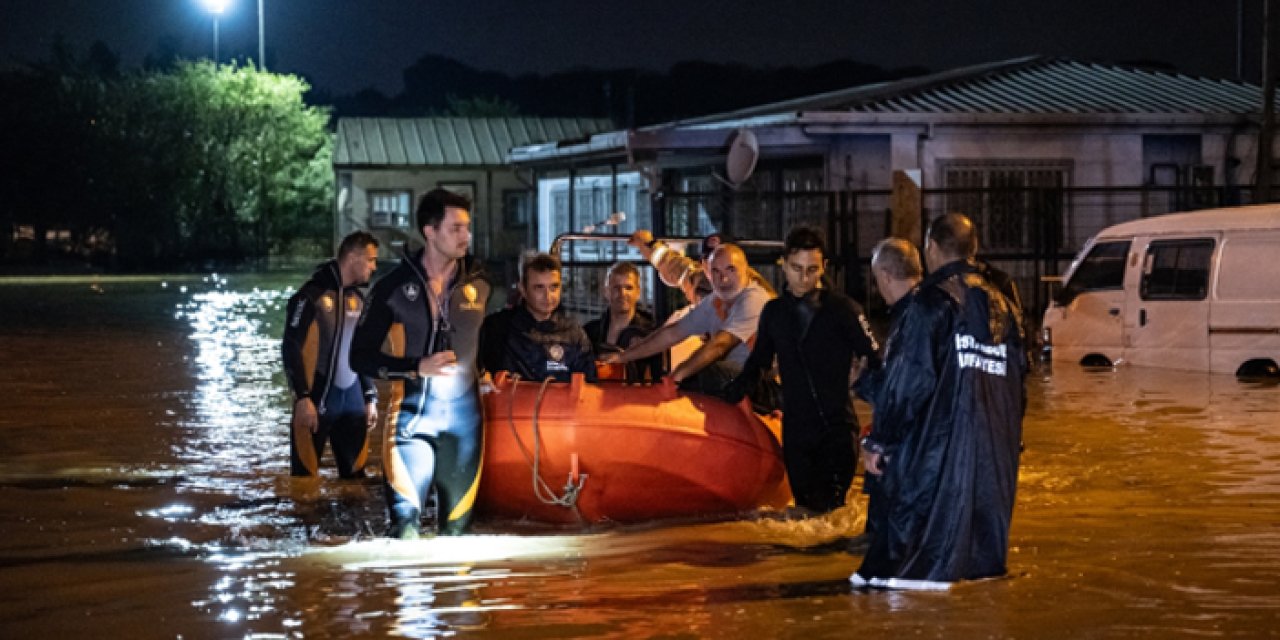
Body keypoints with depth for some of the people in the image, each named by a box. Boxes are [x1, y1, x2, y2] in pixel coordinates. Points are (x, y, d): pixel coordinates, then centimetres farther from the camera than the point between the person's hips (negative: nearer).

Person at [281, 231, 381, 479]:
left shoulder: (358, 299, 13)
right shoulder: (312, 295, -10)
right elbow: (291, 349, -13)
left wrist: (370, 398, 16)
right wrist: (302, 398, -19)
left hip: (352, 402, 7)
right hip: (317, 402, -7)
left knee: (355, 475, 7)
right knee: (305, 476, -2)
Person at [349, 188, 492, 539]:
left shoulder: (481, 283, 4)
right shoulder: (393, 287, -3)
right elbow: (361, 356, -3)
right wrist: (418, 368, -15)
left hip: (463, 415, 3)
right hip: (412, 415, -3)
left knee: (457, 524, 9)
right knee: (405, 524, -11)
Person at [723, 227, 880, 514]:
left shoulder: (843, 309, -3)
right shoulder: (774, 312, 9)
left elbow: (873, 359, -4)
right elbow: (759, 363, 19)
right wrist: (733, 391, 3)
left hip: (838, 427, -4)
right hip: (796, 430, 4)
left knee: (830, 510, -13)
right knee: (806, 508, 7)